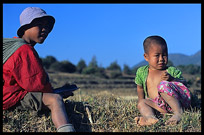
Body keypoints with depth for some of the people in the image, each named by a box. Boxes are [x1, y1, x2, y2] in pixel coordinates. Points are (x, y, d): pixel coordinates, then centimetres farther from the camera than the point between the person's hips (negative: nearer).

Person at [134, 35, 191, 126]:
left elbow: (183, 84, -2)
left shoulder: (172, 71, 6)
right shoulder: (141, 72, 13)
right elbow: (140, 87, 28)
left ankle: (178, 113, -35)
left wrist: (171, 79, -18)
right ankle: (150, 117, -44)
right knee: (142, 103, -15)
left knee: (163, 85, -28)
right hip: (162, 106, 4)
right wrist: (141, 101, 22)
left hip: (178, 101, -4)